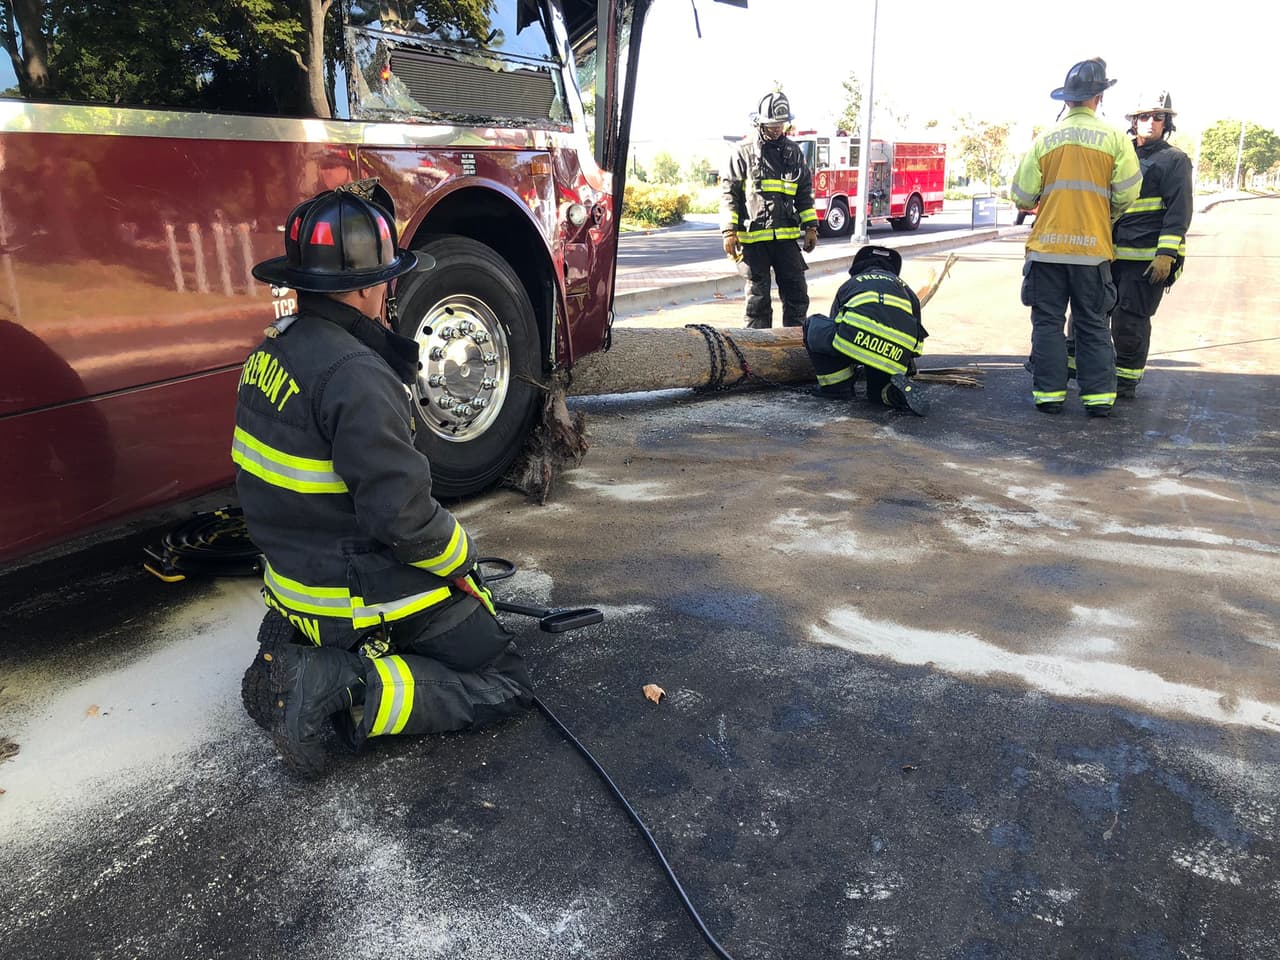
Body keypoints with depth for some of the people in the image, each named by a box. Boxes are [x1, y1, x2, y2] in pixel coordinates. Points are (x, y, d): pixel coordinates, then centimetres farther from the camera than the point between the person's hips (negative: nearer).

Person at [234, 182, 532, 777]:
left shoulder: (275, 350, 3)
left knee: (473, 600, 30)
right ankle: (342, 687, -13)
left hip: (298, 573, 9)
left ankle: (297, 645, 12)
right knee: (504, 684, 3)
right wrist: (460, 558, -11)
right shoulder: (353, 376, -27)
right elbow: (403, 516, -26)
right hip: (368, 595, -9)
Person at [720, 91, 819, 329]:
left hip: (786, 237, 3)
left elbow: (805, 193, 17)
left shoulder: (794, 152, 13)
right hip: (753, 237, -3)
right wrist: (729, 232, -9)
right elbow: (729, 192, -1)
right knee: (758, 298, 3)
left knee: (797, 295, 4)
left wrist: (810, 227, 10)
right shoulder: (744, 151, 2)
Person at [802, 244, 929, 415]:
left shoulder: (850, 284, 33)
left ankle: (837, 385, 18)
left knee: (814, 326, 24)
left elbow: (834, 323, 44)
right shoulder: (906, 289, 37)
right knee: (878, 390, 31)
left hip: (856, 337, -3)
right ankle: (897, 390, -5)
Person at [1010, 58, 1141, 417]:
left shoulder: (1044, 140, 0)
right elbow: (1127, 194, -2)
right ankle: (1098, 397, 9)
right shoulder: (1115, 139, -1)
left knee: (1048, 322, 7)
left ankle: (1049, 394, 6)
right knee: (1093, 324, 8)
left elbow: (1022, 196, 0)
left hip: (1046, 246, 0)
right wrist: (1106, 215, 19)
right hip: (1093, 248, 0)